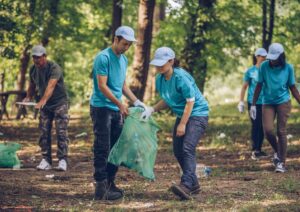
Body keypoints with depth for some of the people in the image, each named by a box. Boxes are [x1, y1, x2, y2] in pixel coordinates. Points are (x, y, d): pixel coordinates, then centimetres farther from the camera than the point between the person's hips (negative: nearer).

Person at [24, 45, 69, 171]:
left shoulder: (54, 68, -20)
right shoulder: (33, 70, 1)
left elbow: (51, 86, -35)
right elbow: (32, 85, 16)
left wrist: (43, 101, -48)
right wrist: (28, 97, -3)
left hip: (60, 103, -6)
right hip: (44, 105, 6)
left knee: (61, 132, -11)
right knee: (44, 132, 0)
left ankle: (62, 160, -10)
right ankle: (46, 160, 2)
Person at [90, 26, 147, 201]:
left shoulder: (124, 60, 14)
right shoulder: (103, 58, -13)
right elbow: (102, 86, -17)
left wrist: (136, 101, 11)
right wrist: (120, 104, -18)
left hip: (117, 110, 8)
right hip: (102, 108, -8)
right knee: (103, 148, -9)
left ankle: (110, 183, 16)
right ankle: (101, 188, -9)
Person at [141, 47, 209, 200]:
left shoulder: (181, 77, -23)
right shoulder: (160, 79, 1)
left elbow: (190, 101, -21)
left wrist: (182, 124, -21)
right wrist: (152, 109, -7)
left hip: (197, 114, -9)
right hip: (182, 115, 9)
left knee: (188, 148, -24)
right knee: (178, 151, 7)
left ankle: (186, 185, -35)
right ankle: (193, 184, 19)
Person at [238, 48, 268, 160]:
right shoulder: (250, 71, -1)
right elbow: (244, 87, 2)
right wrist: (241, 102, -3)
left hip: (265, 103, 3)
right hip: (253, 103, -3)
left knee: (262, 126, 6)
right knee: (255, 126, -6)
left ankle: (259, 149, 15)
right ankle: (254, 150, -5)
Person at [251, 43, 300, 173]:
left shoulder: (288, 68, -6)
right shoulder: (264, 66, -6)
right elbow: (259, 86, 1)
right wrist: (253, 105, 0)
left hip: (283, 102, -1)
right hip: (268, 103, 1)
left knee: (281, 131, -4)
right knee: (268, 130, -12)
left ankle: (282, 163, 1)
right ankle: (277, 151, 18)